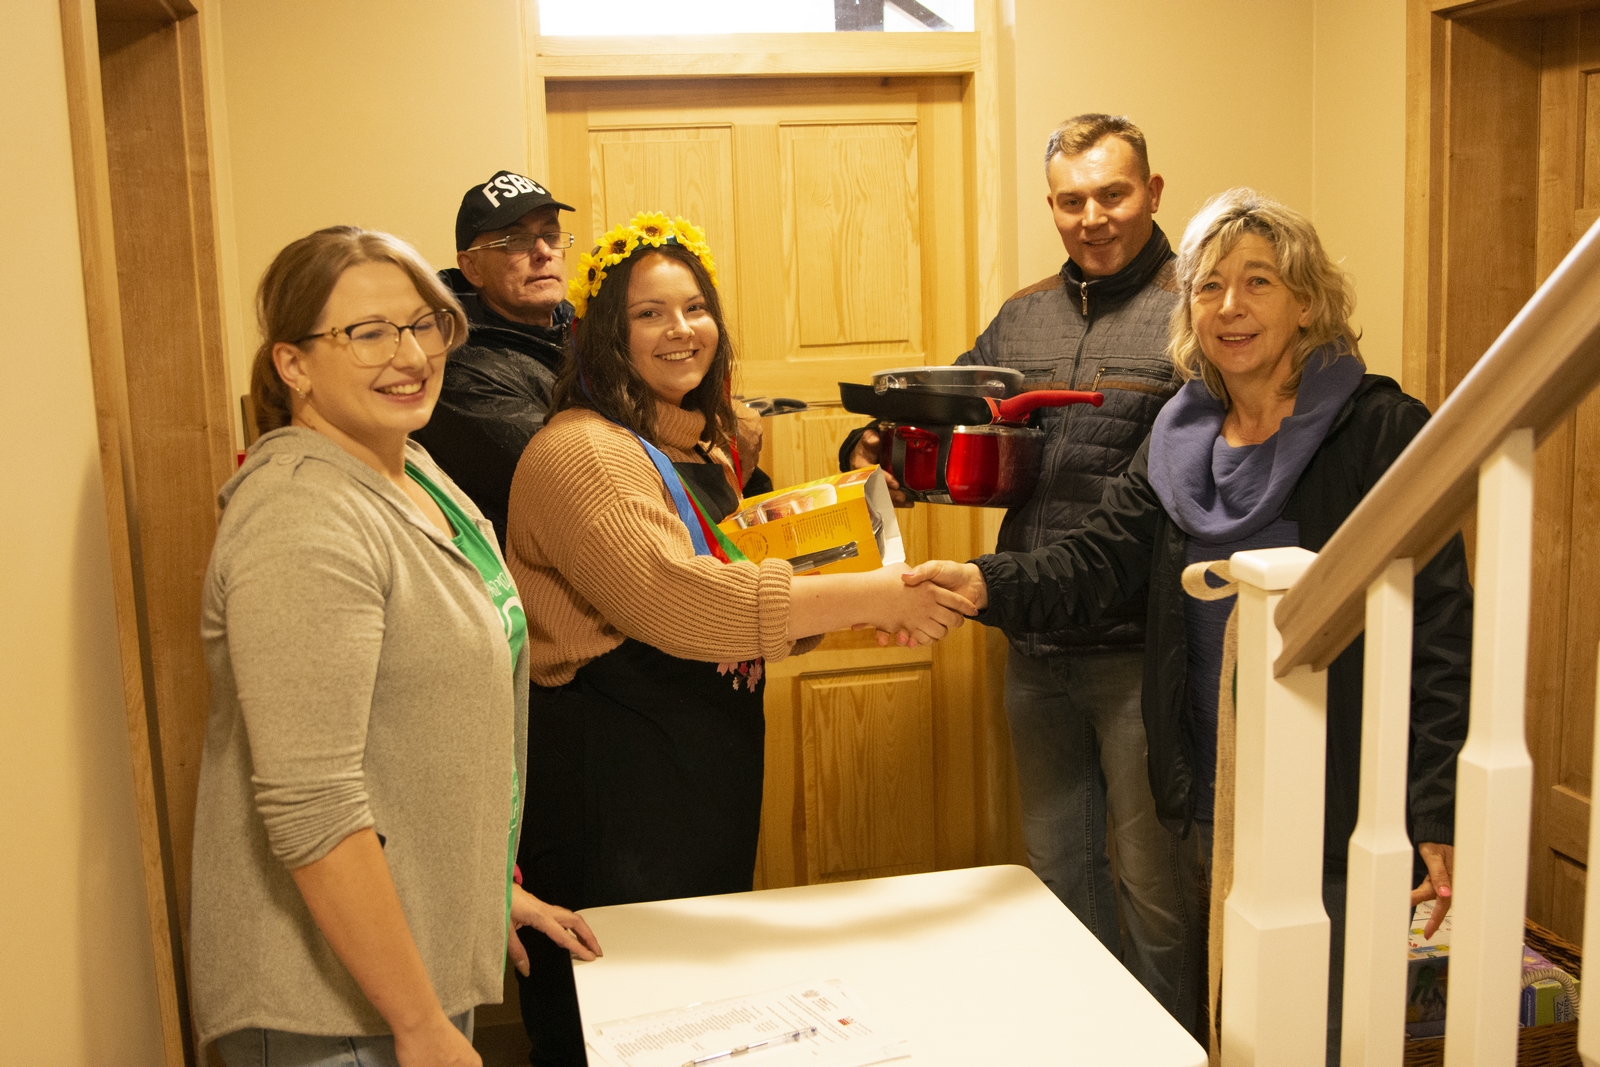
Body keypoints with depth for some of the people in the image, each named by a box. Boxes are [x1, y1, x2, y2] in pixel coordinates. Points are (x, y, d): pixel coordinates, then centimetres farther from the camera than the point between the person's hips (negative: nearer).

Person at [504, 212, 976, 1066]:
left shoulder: (702, 454, 13)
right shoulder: (581, 451, -17)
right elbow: (670, 598, -30)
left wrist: (868, 614, -2)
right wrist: (865, 594, -29)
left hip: (710, 767, 9)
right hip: (614, 779, -9)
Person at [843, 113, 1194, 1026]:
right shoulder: (1023, 317, 12)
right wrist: (882, 451, -2)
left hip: (1140, 648, -6)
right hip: (1036, 646, 6)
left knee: (1152, 875, 7)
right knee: (1058, 865, 19)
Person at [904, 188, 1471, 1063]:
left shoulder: (1382, 430, -10)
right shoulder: (1179, 439, 6)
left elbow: (1438, 634, -13)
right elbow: (1094, 559, -4)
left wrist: (1438, 817, -17)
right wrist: (984, 585, -24)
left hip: (1341, 807, -5)